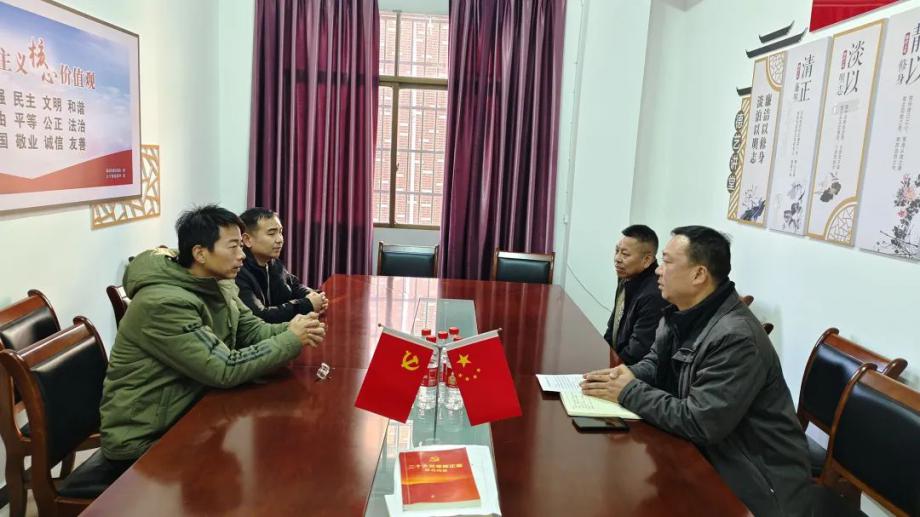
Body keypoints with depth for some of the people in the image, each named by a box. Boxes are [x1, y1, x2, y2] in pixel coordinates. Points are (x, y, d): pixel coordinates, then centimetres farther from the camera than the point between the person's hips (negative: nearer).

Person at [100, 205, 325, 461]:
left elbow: (253, 330, 4)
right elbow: (225, 370, -28)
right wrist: (292, 339, -21)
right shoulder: (164, 303, -27)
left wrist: (291, 329, -17)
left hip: (190, 411, 8)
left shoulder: (218, 285, 1)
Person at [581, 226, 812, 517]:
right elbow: (656, 361, 13)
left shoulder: (736, 338, -29)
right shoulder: (683, 313, 0)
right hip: (710, 459, 8)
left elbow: (699, 423, -29)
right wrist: (628, 375, -9)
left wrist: (629, 392, -20)